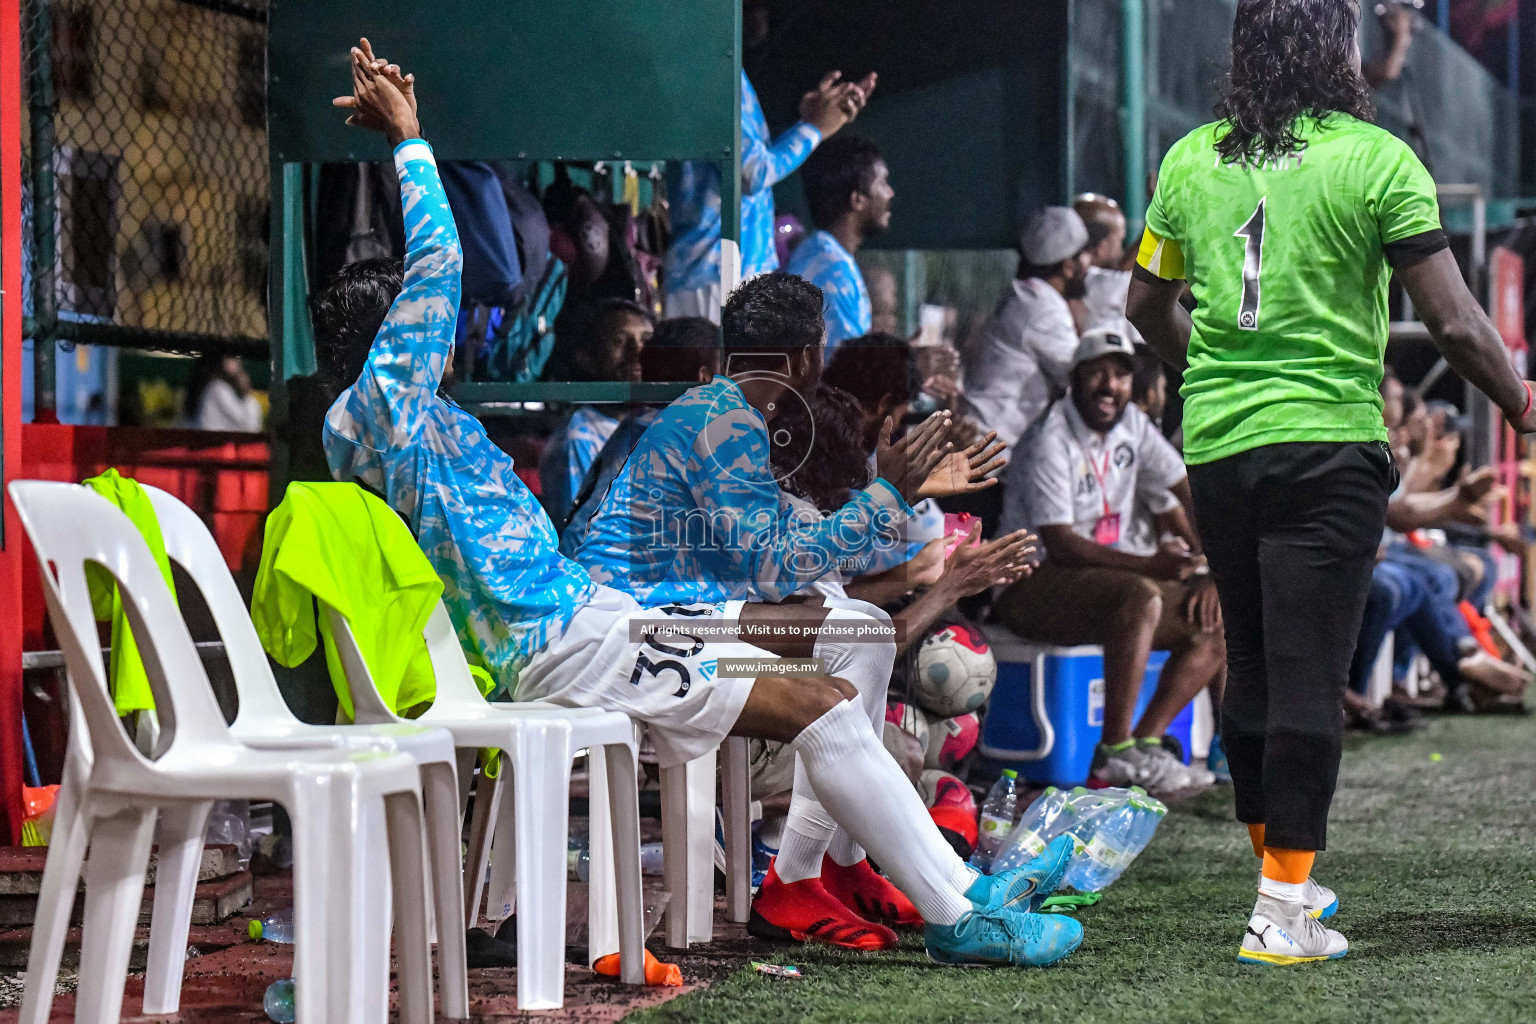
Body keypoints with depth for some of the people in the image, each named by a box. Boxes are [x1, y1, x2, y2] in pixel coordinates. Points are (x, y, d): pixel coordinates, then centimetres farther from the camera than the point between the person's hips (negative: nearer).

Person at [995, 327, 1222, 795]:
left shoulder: (1132, 425, 7)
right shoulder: (1050, 443, -15)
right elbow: (1060, 545, -22)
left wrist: (1209, 575, -9)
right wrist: (1150, 565, -29)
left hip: (1102, 577, 8)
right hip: (1031, 588, -8)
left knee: (1215, 623, -6)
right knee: (1142, 598, -35)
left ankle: (1145, 742, -13)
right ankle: (1116, 753, -31)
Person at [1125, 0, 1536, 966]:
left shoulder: (1189, 160, 7)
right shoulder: (1377, 160, -7)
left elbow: (1147, 305, 19)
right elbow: (1455, 323, -10)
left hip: (1216, 447, 5)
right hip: (1328, 448, -5)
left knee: (1252, 669, 16)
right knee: (1308, 679, -3)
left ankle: (1284, 873, 29)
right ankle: (1281, 913, -5)